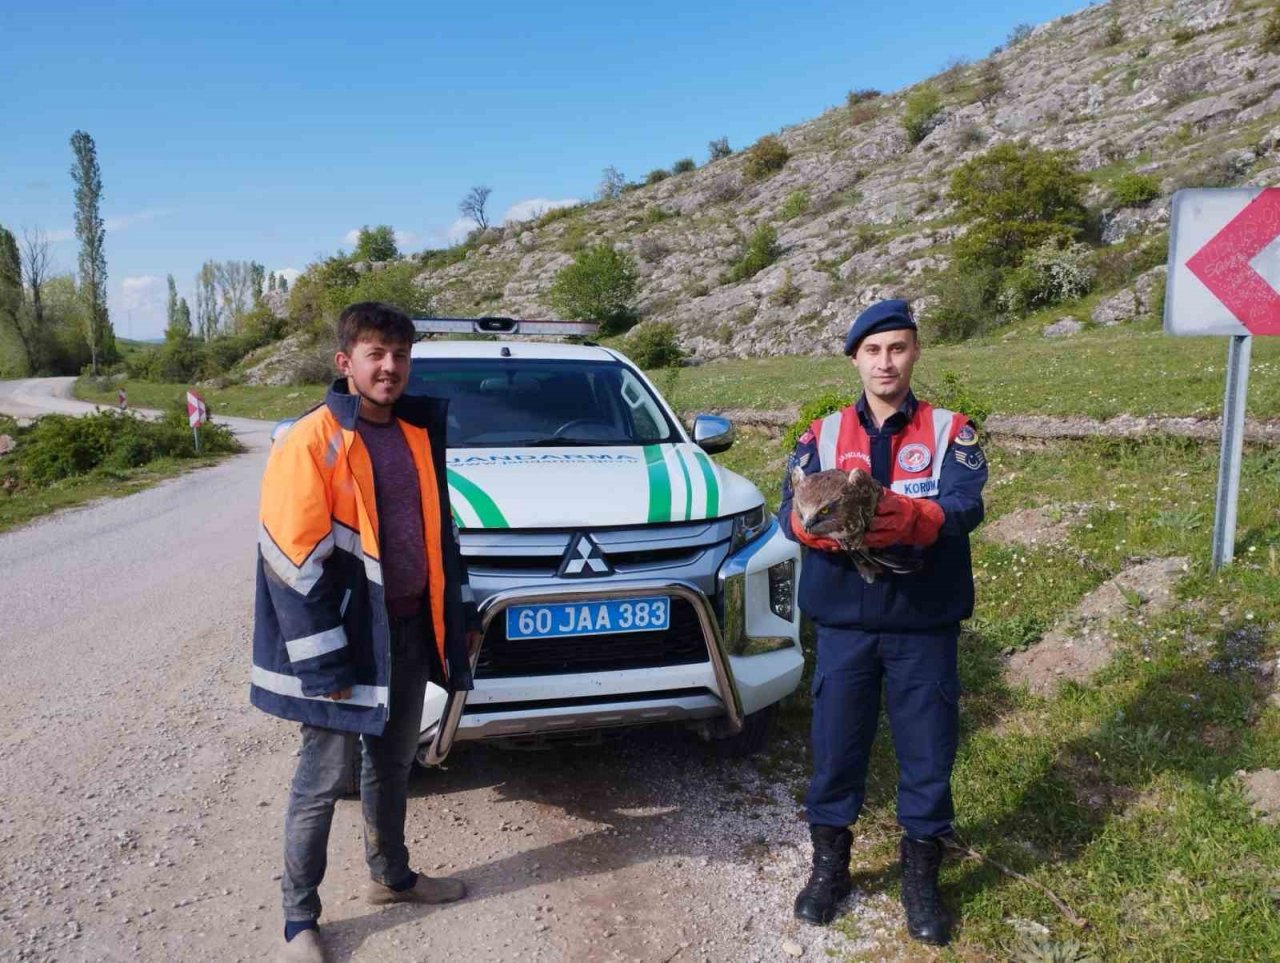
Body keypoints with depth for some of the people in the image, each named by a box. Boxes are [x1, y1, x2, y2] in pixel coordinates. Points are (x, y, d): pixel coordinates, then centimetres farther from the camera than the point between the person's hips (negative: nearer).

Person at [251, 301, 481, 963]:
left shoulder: (416, 434, 7)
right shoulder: (311, 442, -15)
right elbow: (291, 560, -17)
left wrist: (460, 614, 15)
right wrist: (324, 663, -18)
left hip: (410, 631, 7)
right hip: (347, 639, -6)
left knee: (393, 764, 21)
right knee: (323, 780, 6)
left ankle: (391, 876, 41)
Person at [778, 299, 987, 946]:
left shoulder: (950, 431, 2)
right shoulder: (822, 434, 5)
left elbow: (965, 505, -16)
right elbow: (791, 511, -8)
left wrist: (909, 519, -38)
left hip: (924, 625, 0)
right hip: (843, 621, 1)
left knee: (927, 751, 8)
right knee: (835, 745, 9)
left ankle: (920, 877, 28)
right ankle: (829, 866, 29)